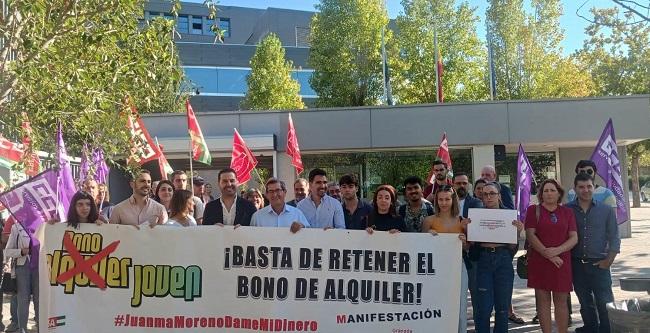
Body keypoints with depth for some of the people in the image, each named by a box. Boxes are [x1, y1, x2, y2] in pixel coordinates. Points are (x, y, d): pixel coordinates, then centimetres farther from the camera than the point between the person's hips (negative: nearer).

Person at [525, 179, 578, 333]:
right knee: (543, 300, 2)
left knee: (561, 300, 3)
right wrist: (548, 255, -12)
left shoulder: (567, 212, 10)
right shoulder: (533, 210, 4)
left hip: (562, 261, 1)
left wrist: (557, 250, -13)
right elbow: (530, 235, -5)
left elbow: (574, 238, 3)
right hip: (539, 261, -1)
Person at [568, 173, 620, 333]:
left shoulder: (606, 210, 2)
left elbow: (614, 238, 3)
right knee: (585, 303, 14)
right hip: (577, 264, 1)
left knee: (604, 303, -1)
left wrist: (608, 261, -4)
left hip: (599, 264, -1)